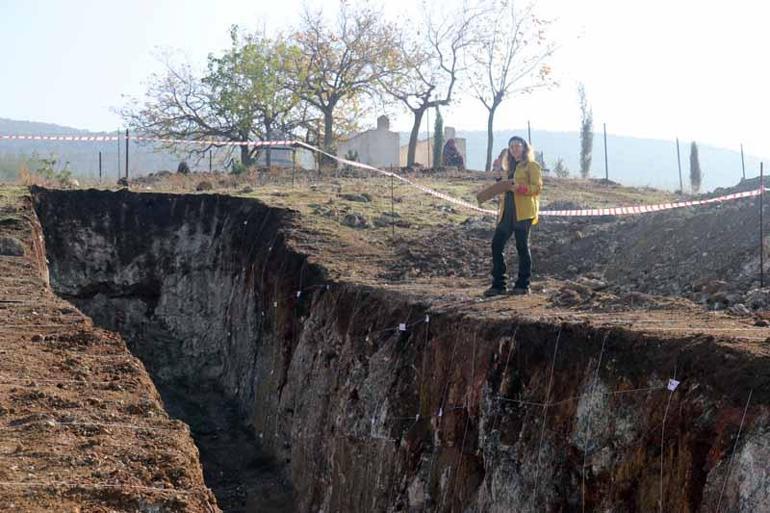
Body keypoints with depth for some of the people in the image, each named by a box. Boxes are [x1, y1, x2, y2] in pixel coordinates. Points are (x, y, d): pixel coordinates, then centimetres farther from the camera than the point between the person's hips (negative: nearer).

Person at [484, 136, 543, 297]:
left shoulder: (531, 166, 1)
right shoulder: (510, 168, 24)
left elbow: (537, 187, -9)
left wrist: (519, 187, -21)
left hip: (523, 212, -7)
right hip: (507, 212, 7)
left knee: (522, 247, -4)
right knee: (496, 245, 0)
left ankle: (523, 285, 4)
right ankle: (498, 284, 4)